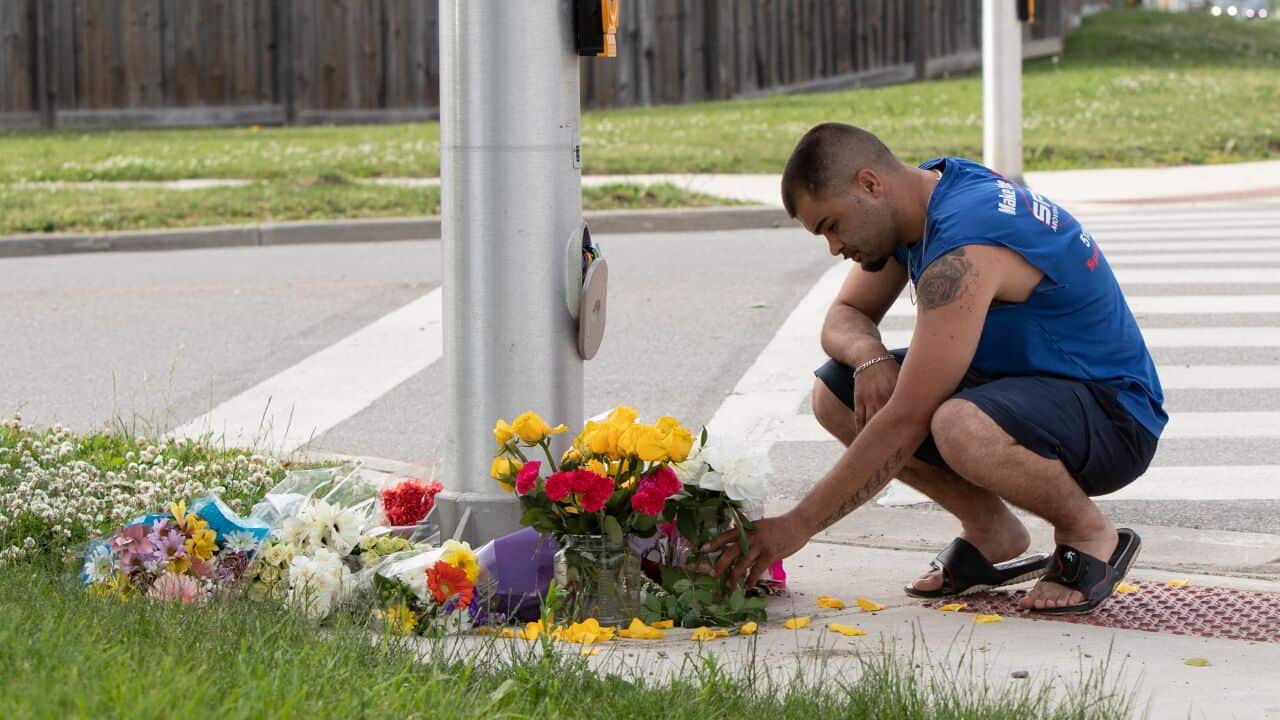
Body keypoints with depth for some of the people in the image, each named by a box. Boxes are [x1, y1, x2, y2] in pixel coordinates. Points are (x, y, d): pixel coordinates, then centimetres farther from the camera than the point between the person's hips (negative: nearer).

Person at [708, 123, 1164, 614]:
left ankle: (1091, 536, -12)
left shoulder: (964, 251, -28)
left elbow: (904, 424, -30)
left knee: (961, 427, -40)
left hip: (1114, 415, -9)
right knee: (836, 397, -3)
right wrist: (869, 355, -14)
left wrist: (797, 526, -27)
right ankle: (992, 535, 6)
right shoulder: (927, 190, 0)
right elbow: (846, 314, 12)